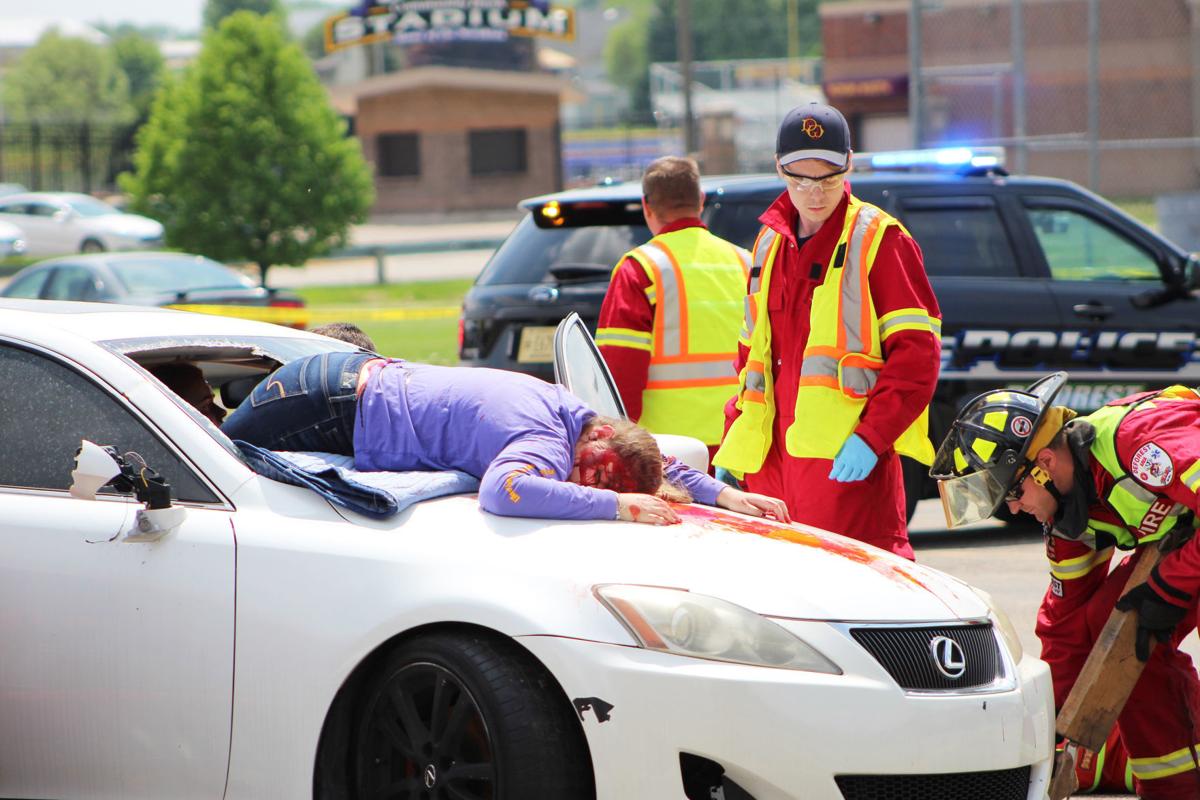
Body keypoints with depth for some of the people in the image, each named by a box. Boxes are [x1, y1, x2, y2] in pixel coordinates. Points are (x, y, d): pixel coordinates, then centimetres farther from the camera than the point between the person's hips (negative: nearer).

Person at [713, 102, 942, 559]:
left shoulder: (878, 239, -1)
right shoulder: (770, 243, 19)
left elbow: (917, 353, -7)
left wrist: (871, 436, -17)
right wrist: (734, 444, 19)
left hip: (849, 462, -7)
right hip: (773, 462, 7)